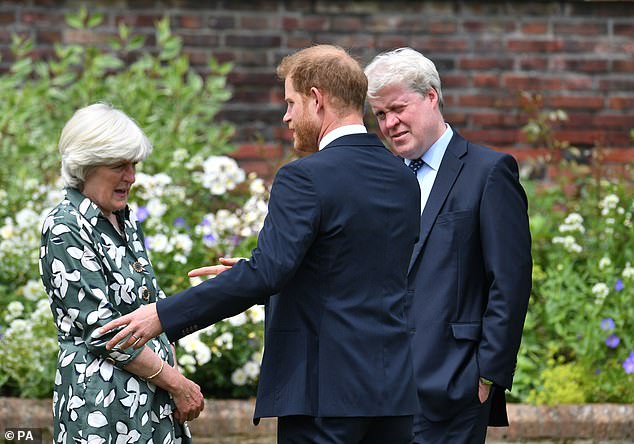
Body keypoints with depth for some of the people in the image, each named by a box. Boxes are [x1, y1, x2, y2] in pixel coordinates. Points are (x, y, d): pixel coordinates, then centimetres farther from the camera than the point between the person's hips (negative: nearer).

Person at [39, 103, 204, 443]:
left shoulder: (124, 221, 14)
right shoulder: (65, 230, -10)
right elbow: (101, 330, -15)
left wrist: (175, 375, 3)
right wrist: (175, 382, -11)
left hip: (155, 401, 7)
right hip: (103, 402, -7)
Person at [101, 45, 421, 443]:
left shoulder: (305, 178, -13)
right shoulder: (403, 178, 11)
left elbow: (266, 274, -22)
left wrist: (165, 316, -18)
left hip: (325, 390, -7)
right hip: (394, 388, 7)